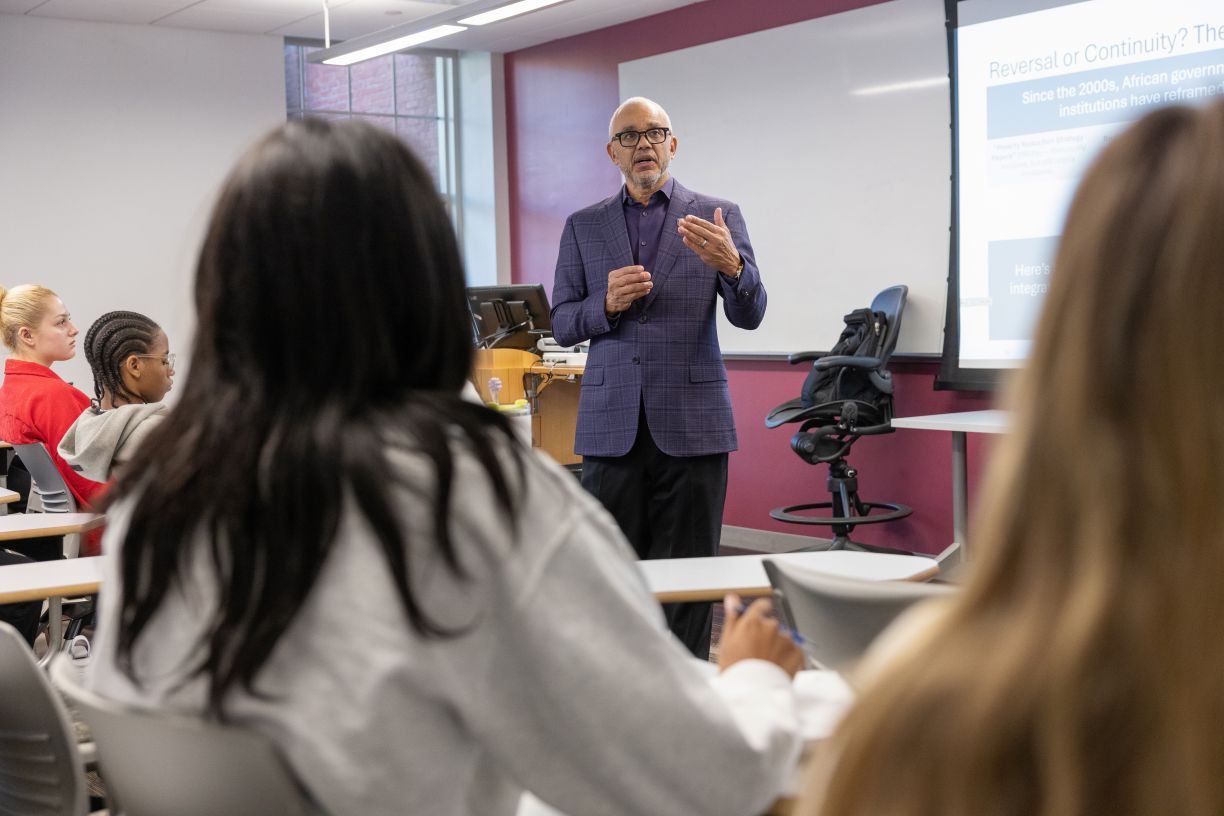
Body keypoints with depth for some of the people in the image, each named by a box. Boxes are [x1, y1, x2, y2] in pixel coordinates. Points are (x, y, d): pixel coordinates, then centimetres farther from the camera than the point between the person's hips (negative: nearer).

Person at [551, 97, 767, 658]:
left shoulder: (717, 217, 5)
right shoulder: (583, 227, 11)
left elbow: (749, 314, -4)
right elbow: (561, 324, 9)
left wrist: (731, 265, -25)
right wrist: (607, 303, -12)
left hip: (691, 422, -1)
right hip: (611, 423, 2)